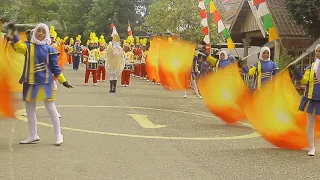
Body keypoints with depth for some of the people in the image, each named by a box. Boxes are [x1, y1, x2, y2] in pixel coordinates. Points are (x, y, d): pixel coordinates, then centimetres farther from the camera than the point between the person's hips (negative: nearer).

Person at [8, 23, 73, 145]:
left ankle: (58, 135, 10)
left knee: (51, 108, -2)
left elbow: (55, 67, 3)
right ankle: (33, 135, 26)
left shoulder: (49, 49, -1)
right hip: (30, 83, 3)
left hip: (45, 82, -3)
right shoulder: (28, 46, 3)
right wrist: (13, 33, -33)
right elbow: (19, 46, -19)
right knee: (30, 109, 11)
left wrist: (63, 81, 1)